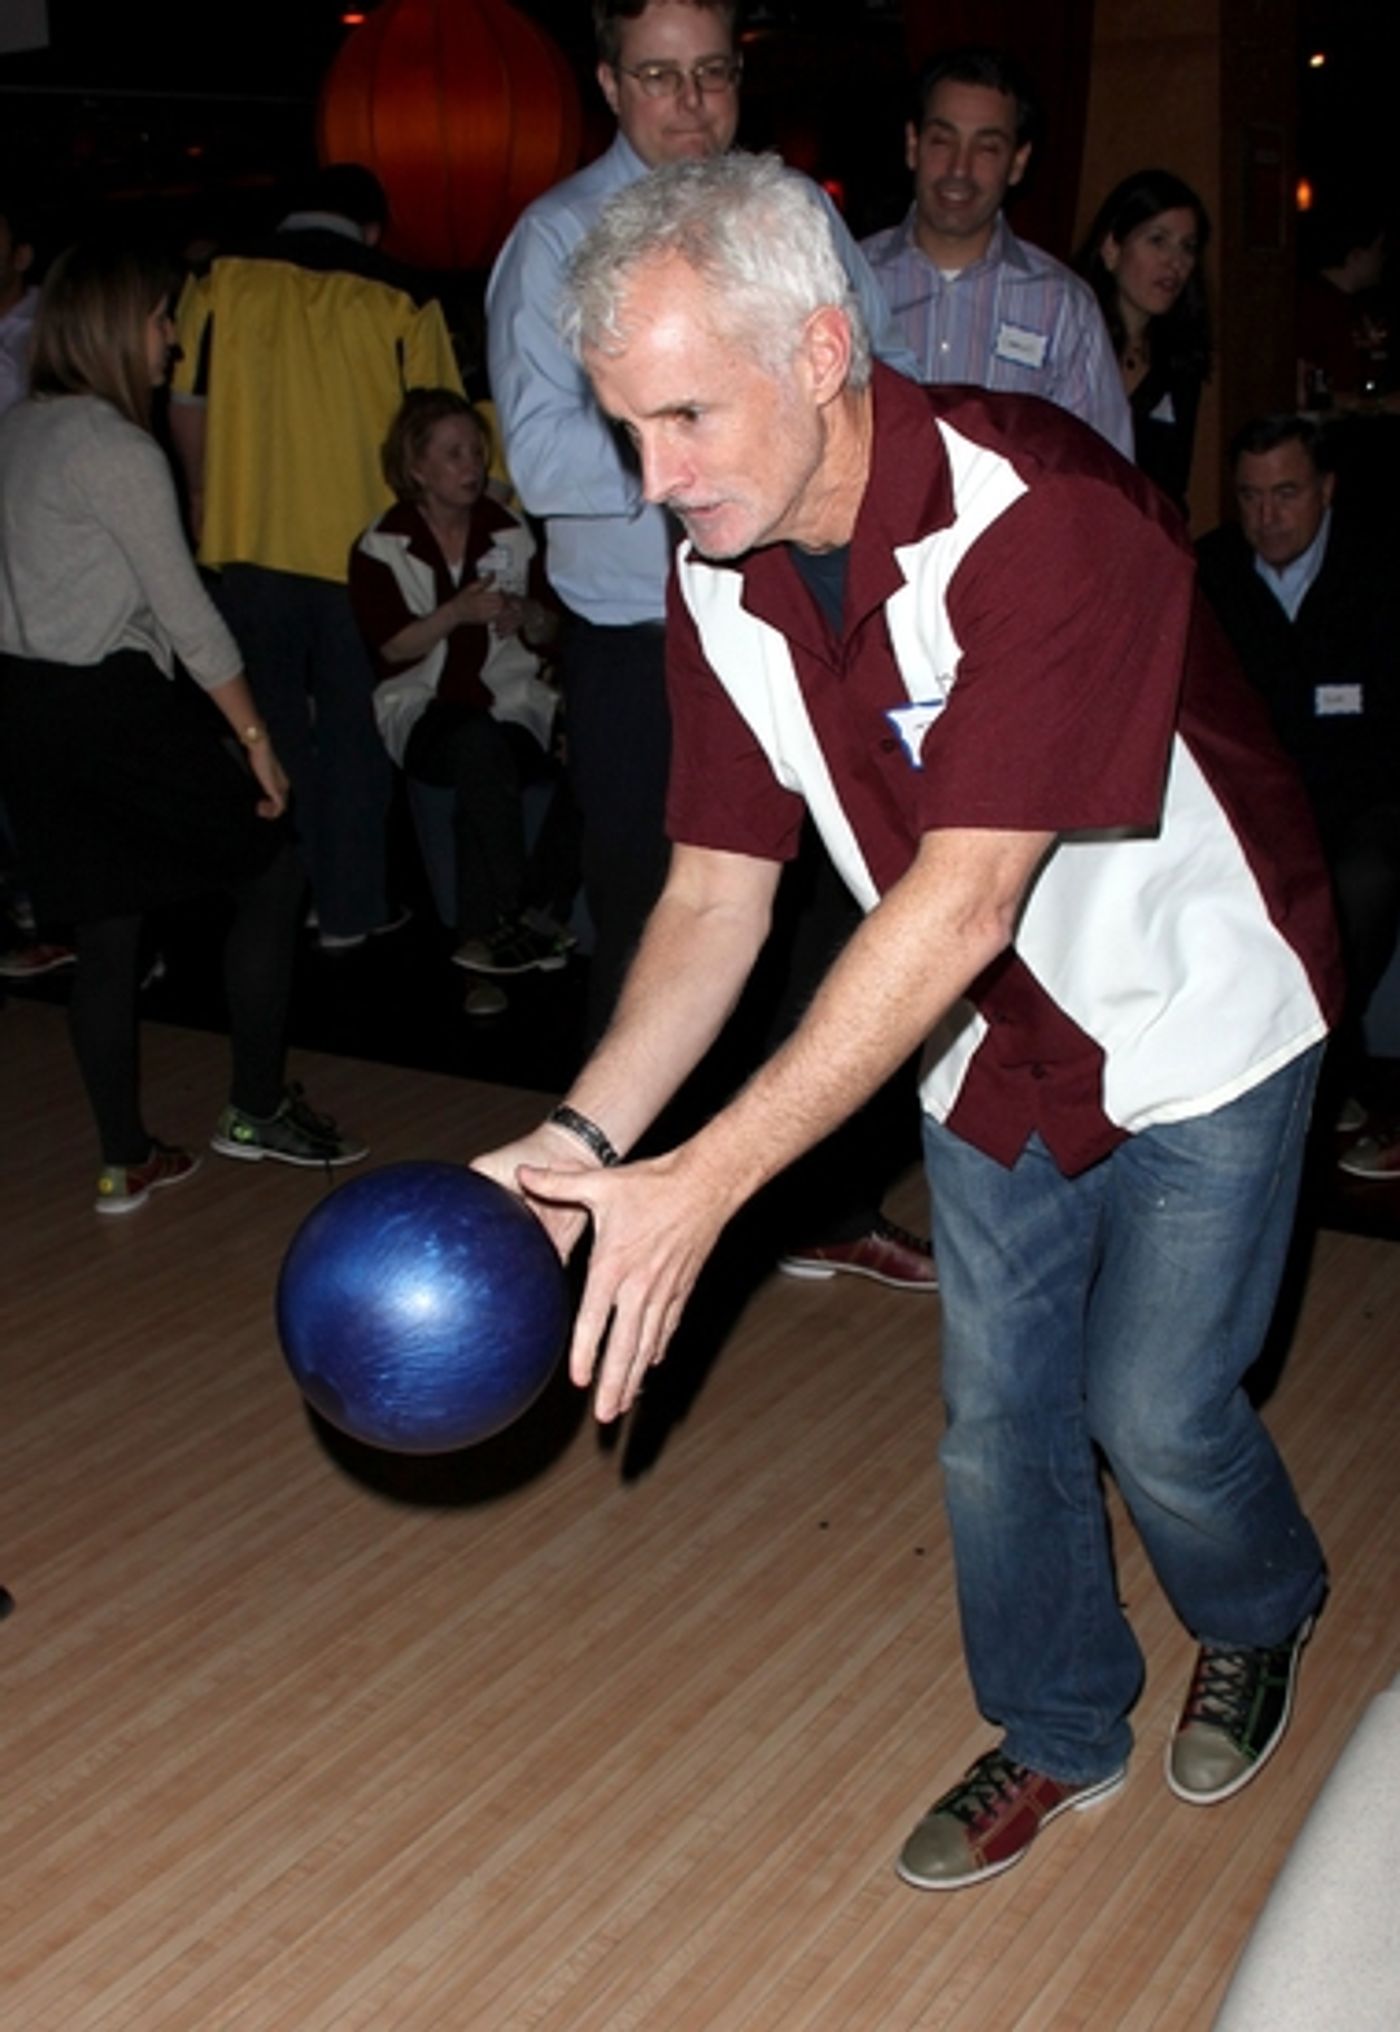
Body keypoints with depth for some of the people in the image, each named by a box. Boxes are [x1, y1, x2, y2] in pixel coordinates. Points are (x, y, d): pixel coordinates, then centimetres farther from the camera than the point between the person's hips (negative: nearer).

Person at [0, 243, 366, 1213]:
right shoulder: (118, 450, -14)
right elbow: (185, 611, -15)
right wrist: (255, 736, -8)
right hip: (116, 704, -8)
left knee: (106, 931, 13)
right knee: (272, 873, 7)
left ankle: (126, 1161, 18)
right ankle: (258, 1107, 12)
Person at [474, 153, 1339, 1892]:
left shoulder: (1043, 516, -34)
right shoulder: (717, 584, -12)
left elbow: (960, 904, -38)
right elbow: (716, 891, -9)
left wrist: (705, 1182, -40)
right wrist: (579, 1138, -24)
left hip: (1195, 1025, -5)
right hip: (993, 1045, 5)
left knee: (1155, 1416, 3)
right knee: (996, 1425, 11)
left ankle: (1260, 1618, 39)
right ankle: (1059, 1732, 36)